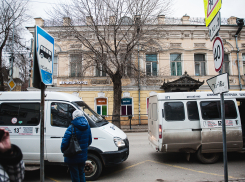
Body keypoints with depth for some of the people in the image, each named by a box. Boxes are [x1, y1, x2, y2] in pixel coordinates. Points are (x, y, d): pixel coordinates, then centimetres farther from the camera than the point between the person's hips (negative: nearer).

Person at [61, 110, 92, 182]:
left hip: (73, 157, -6)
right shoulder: (87, 127, 1)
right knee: (81, 173, 24)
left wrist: (63, 150, -3)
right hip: (83, 156, 6)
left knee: (75, 175, 9)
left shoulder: (71, 128, -20)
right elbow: (89, 141, 10)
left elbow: (65, 142, -22)